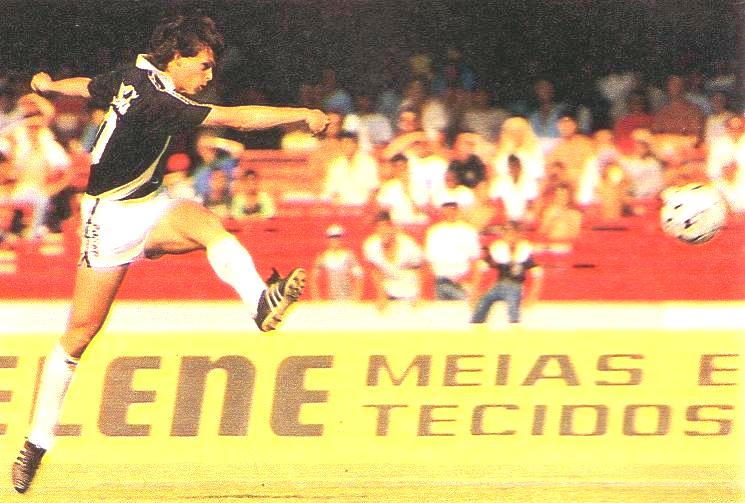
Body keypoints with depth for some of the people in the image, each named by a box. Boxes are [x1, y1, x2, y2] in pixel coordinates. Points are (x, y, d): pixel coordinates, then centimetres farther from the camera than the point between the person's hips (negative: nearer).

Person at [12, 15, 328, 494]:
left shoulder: (131, 77, 1)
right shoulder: (156, 102, -26)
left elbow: (89, 86, 23)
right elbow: (235, 117, -31)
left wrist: (49, 84, 45)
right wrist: (302, 115, -31)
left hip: (150, 208, 8)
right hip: (112, 219, -8)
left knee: (208, 224, -25)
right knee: (82, 328, -3)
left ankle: (261, 299, -53)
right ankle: (38, 441, 8)